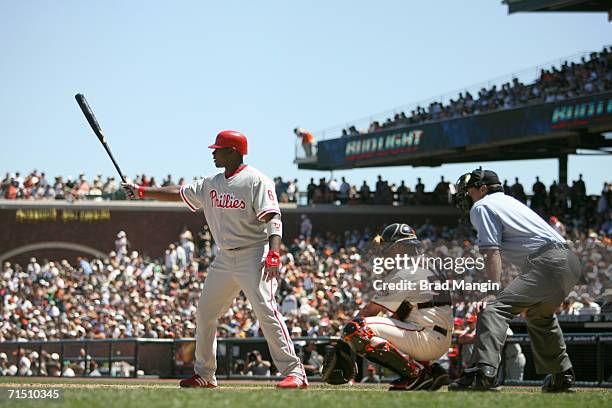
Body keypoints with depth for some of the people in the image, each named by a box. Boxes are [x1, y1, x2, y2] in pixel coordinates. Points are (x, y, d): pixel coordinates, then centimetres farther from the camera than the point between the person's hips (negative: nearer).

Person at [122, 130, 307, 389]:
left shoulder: (256, 181, -10)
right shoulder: (211, 184, 14)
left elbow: (273, 219, -18)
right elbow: (178, 193, 22)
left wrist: (274, 254, -30)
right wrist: (141, 191, 19)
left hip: (254, 255, -8)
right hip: (225, 258, 8)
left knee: (265, 310, -20)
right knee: (205, 312, 10)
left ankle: (294, 371, -20)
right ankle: (204, 374, 21)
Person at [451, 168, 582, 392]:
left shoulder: (481, 207, 4)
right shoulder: (509, 200, 31)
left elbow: (492, 252, -9)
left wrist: (492, 293, -15)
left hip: (548, 263, -10)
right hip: (571, 263, 10)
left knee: (495, 308, -20)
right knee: (539, 316, 33)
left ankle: (484, 371, -38)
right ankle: (562, 377, 39)